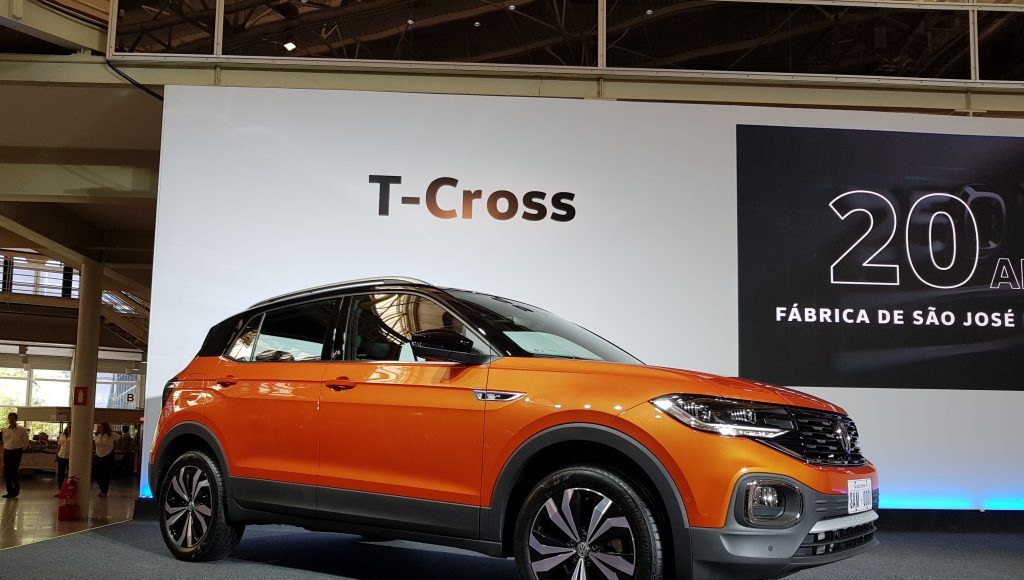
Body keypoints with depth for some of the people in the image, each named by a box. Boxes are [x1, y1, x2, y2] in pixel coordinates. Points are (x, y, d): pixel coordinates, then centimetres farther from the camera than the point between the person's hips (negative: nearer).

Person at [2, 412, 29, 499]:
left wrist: (21, 450, 3)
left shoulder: (22, 430, -6)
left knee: (14, 472, -6)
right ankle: (10, 491, 14)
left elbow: (26, 442, 2)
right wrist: (5, 448, 13)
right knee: (6, 473, 3)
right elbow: (4, 441, 20)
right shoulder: (5, 430, 6)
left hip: (16, 452, -4)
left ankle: (16, 491, 8)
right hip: (7, 452, 4)